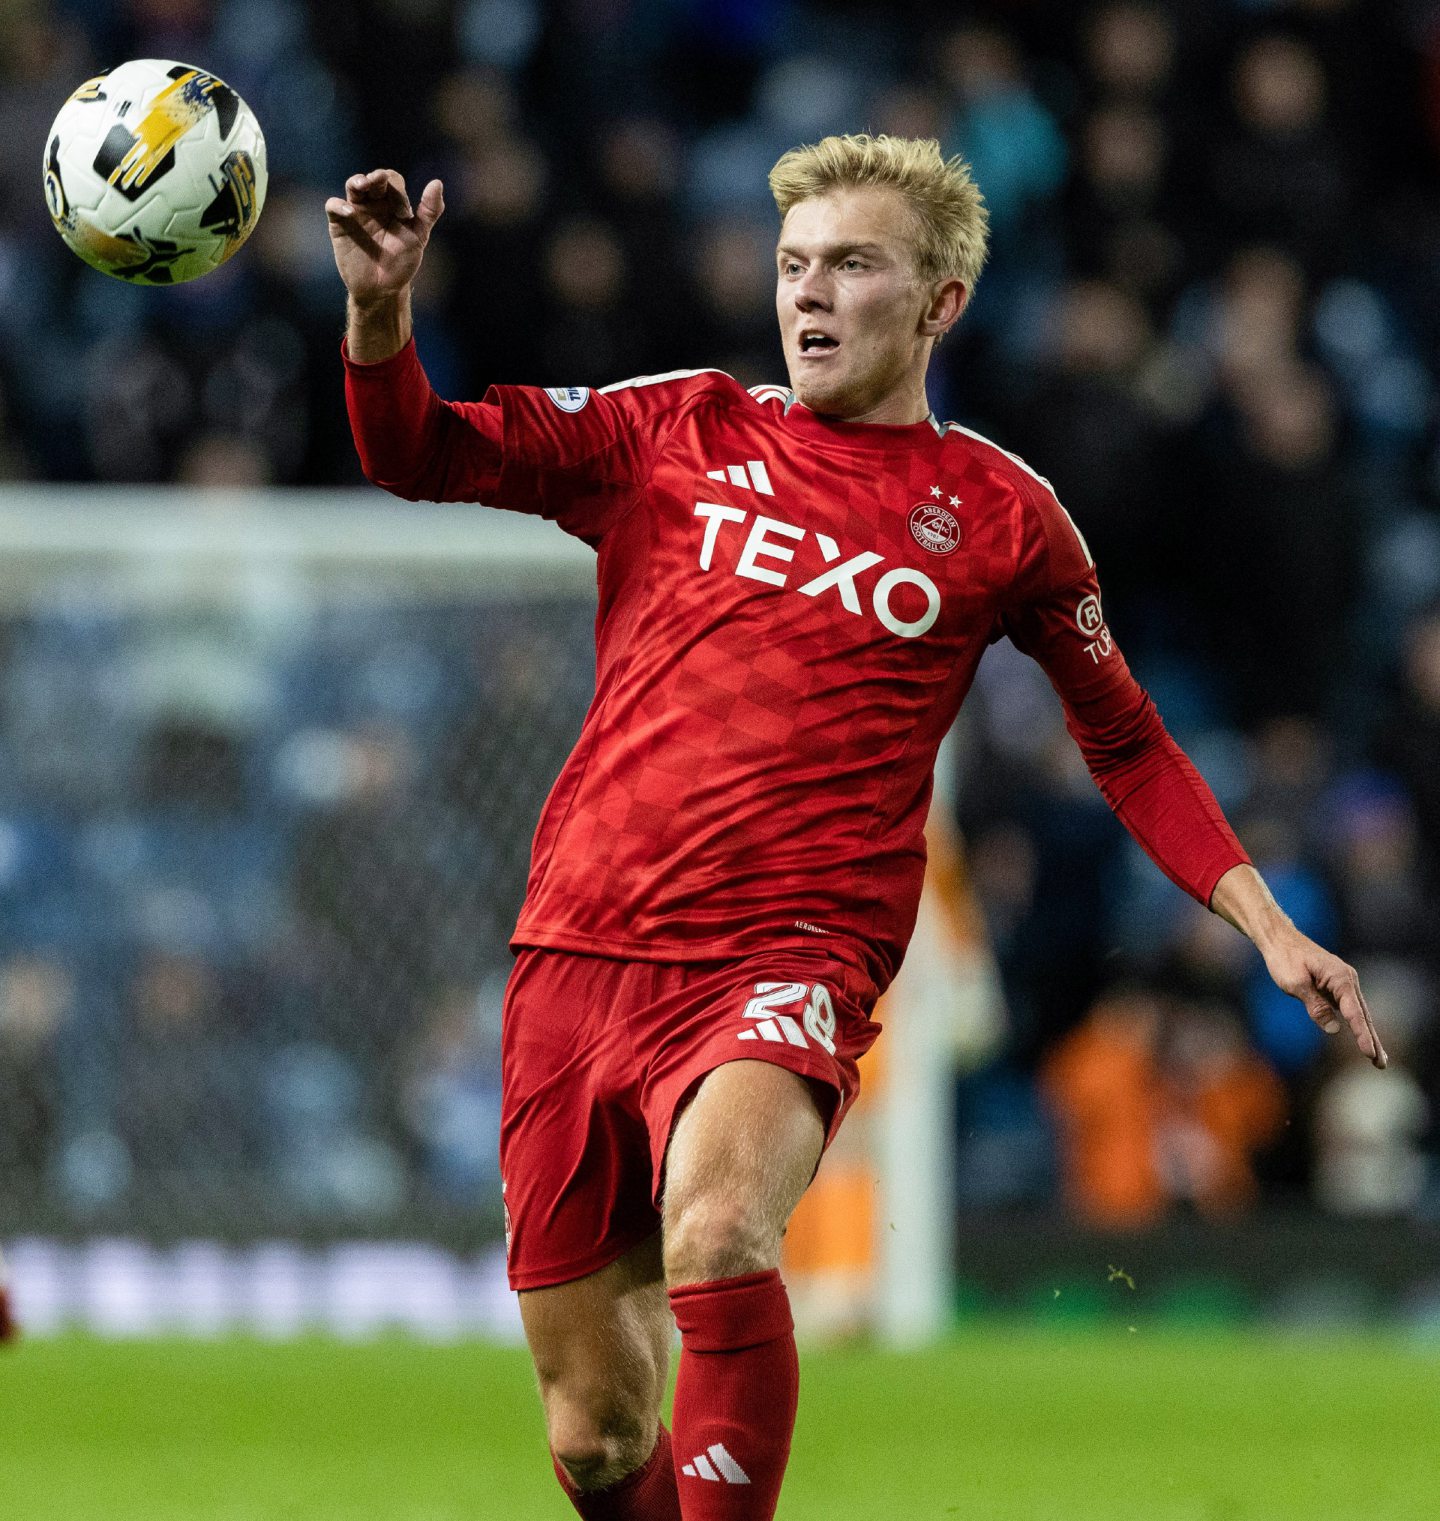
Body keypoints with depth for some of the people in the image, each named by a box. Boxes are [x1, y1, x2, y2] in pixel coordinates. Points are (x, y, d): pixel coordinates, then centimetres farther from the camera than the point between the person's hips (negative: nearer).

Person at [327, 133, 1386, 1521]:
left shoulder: (1000, 516, 8)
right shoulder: (677, 435, 10)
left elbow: (1126, 744, 19)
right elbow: (419, 456, 8)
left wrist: (1267, 925, 11)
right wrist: (381, 309, -12)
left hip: (785, 959, -3)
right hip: (579, 944, 3)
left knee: (716, 1238, -36)